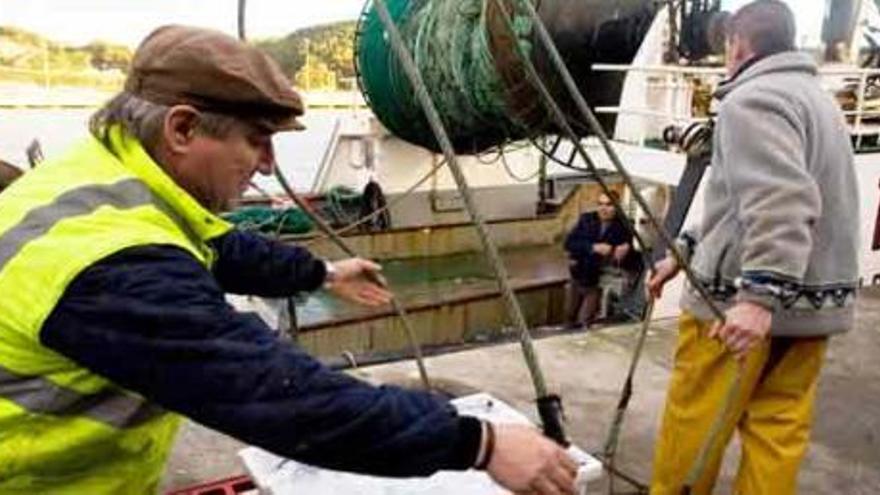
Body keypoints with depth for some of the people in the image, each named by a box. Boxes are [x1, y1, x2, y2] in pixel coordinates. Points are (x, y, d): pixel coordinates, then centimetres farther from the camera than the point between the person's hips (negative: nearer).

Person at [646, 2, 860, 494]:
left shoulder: (753, 99, -10)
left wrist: (759, 295, -31)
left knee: (693, 424, 3)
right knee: (779, 431, 10)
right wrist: (687, 253, 24)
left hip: (741, 302, -9)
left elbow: (779, 204, -25)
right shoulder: (816, 98, 22)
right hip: (815, 300, 9)